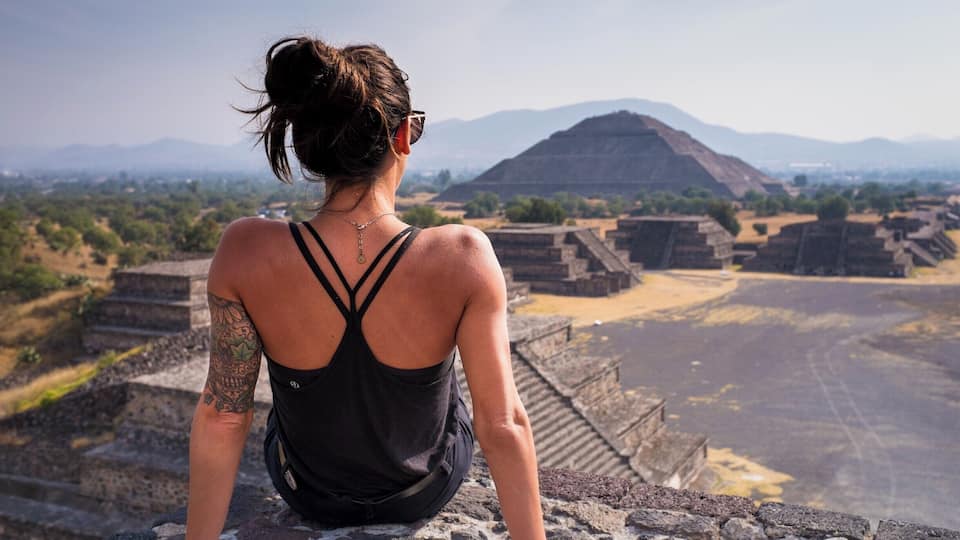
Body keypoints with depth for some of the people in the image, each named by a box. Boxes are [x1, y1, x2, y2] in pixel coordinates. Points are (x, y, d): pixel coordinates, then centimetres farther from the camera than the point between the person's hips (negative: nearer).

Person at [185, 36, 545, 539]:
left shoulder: (245, 253, -28)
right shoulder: (463, 257, -31)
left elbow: (220, 419, -19)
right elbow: (504, 426, -25)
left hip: (308, 496, 1)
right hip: (427, 491, 0)